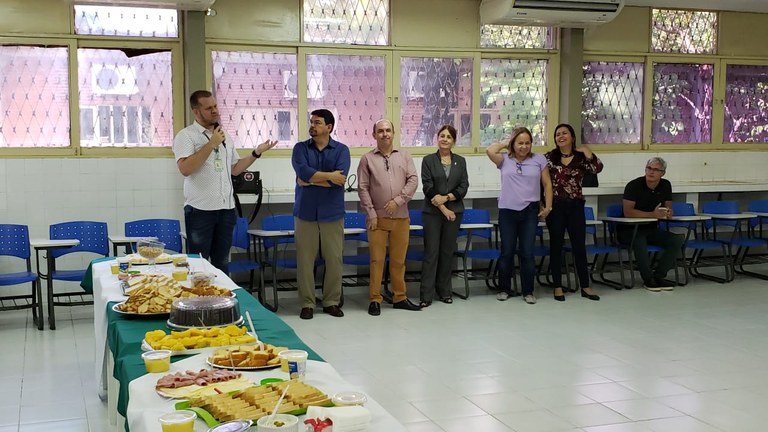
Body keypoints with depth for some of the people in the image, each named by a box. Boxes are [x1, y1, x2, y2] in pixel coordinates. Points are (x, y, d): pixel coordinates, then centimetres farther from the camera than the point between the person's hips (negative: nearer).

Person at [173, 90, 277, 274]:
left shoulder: (225, 136, 15)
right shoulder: (186, 135, -5)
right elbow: (185, 169, -20)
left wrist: (256, 153, 9)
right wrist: (211, 144, -16)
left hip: (226, 209, 6)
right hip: (200, 210, -6)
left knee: (222, 262, 12)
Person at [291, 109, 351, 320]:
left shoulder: (341, 150, 2)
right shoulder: (300, 148, 5)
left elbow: (340, 179, -14)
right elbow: (303, 172, -14)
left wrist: (312, 179, -10)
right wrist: (328, 176, -11)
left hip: (332, 213, 0)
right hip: (305, 212, 0)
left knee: (334, 259, 4)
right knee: (305, 260, 1)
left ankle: (331, 301, 16)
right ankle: (307, 303, 11)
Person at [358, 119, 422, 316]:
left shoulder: (404, 156, 8)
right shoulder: (367, 159, 2)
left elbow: (413, 180, 1)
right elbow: (363, 188, -1)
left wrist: (398, 200, -11)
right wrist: (371, 214, -8)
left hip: (401, 217, 2)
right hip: (377, 217, -2)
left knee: (398, 260, 9)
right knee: (377, 260, 0)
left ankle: (400, 297, 18)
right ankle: (375, 300, 7)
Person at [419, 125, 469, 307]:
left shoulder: (460, 161, 9)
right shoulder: (428, 160, 1)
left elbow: (463, 187, 2)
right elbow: (428, 188, -6)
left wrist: (446, 197, -13)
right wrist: (443, 209, -12)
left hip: (454, 211, 3)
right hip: (432, 212, -2)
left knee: (448, 251, 7)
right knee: (431, 252, -3)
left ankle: (444, 291, 16)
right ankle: (426, 295, -2)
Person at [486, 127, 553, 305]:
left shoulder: (539, 160, 4)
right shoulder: (505, 160, 2)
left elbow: (547, 184, 8)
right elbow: (490, 150, -17)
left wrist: (547, 206, 2)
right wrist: (505, 145, 0)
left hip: (530, 211, 0)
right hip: (507, 211, 0)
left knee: (527, 253, 3)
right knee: (507, 252, 8)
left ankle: (528, 291, 13)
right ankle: (505, 289, 20)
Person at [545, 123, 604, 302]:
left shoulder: (581, 157, 4)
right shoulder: (549, 157, 3)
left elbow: (598, 168, -13)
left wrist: (587, 152, -17)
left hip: (575, 205, 1)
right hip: (555, 205, 0)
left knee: (579, 246, 5)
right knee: (556, 246, 5)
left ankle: (585, 287, 15)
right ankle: (558, 287, 14)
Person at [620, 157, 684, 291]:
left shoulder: (665, 185, 5)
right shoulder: (634, 185, -13)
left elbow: (668, 208, 14)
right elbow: (628, 212, -22)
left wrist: (668, 212, -12)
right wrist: (652, 214, -29)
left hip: (651, 229, 6)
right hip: (628, 230, -6)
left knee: (678, 240, -17)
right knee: (639, 240, -39)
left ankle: (658, 276, -11)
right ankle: (648, 279, -22)